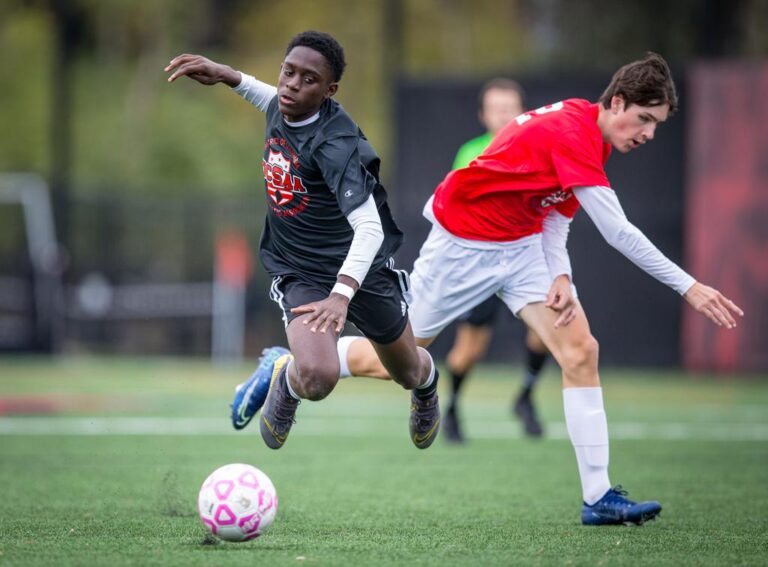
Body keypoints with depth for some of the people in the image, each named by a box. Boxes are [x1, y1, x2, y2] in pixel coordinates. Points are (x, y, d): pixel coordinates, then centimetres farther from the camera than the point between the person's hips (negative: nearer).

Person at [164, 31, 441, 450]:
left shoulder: (335, 143, -27)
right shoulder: (280, 110, -7)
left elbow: (369, 227, -36)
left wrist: (341, 295, -49)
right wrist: (226, 75, 12)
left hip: (362, 272, -3)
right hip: (302, 276, 3)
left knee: (410, 374, 21)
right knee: (317, 378, -27)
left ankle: (427, 380, 59)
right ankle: (283, 378, 9)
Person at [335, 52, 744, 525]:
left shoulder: (590, 135, 0)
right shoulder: (571, 133, -30)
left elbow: (556, 215, 7)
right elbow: (618, 232, -33)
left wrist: (560, 277, -11)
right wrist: (688, 287, -32)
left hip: (522, 245, 8)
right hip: (462, 242, -8)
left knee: (580, 350, -9)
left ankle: (598, 497, -11)